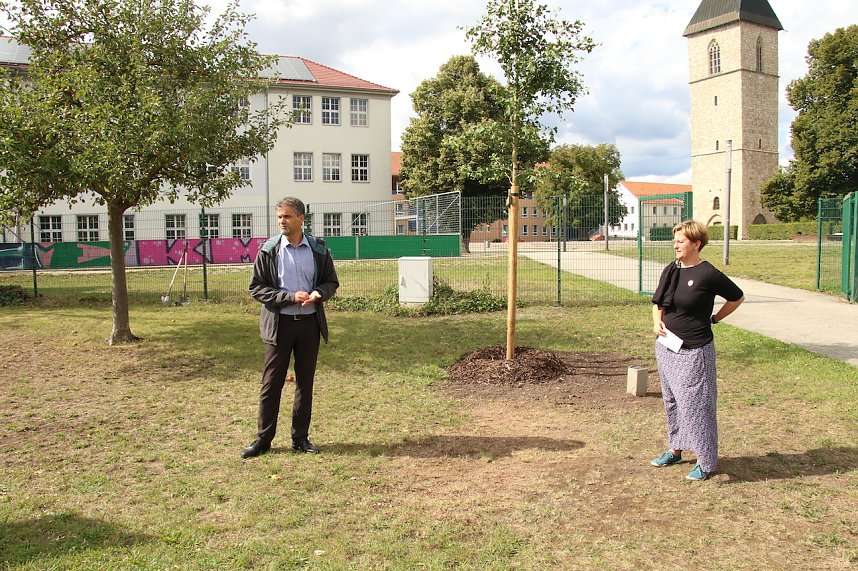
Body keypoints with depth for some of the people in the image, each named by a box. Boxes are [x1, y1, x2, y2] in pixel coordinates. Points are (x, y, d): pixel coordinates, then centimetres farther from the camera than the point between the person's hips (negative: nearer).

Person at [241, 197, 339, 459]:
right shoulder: (269, 250, -3)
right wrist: (290, 297, -17)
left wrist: (318, 293, -14)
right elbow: (256, 288, -5)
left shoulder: (318, 249, 2)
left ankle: (300, 437, 22)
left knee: (305, 383, 10)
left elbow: (331, 282, 10)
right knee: (271, 383, 3)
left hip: (309, 322, 2)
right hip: (279, 323, -2)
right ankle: (263, 439, 16)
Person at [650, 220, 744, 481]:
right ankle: (675, 449, 32)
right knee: (672, 401, 17)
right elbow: (658, 303, 16)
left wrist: (713, 319, 0)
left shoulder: (708, 274, -14)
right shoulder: (671, 270, 6)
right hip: (666, 347, 7)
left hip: (694, 351, -7)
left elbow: (737, 297, -1)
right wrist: (657, 322, -2)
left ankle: (706, 461, 11)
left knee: (696, 404, -2)